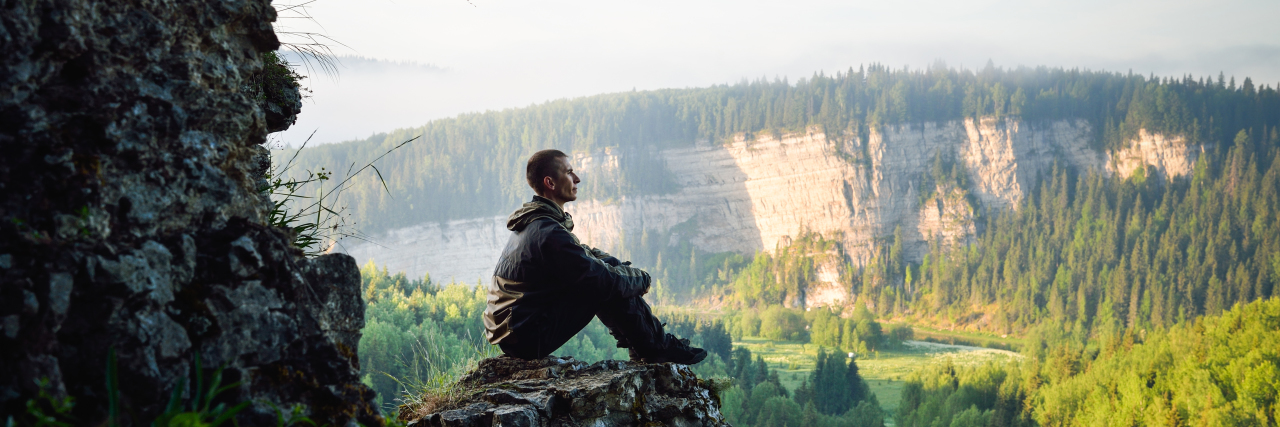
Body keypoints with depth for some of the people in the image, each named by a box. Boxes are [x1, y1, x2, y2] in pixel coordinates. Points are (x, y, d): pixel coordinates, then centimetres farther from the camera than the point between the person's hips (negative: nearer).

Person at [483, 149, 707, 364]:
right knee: (611, 289, -11)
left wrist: (626, 268, 8)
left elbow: (584, 254, 23)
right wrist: (642, 278, 0)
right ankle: (658, 349, 8)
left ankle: (643, 348, 18)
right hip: (529, 339, -10)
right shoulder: (548, 233, -22)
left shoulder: (532, 224, 11)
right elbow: (606, 281, -20)